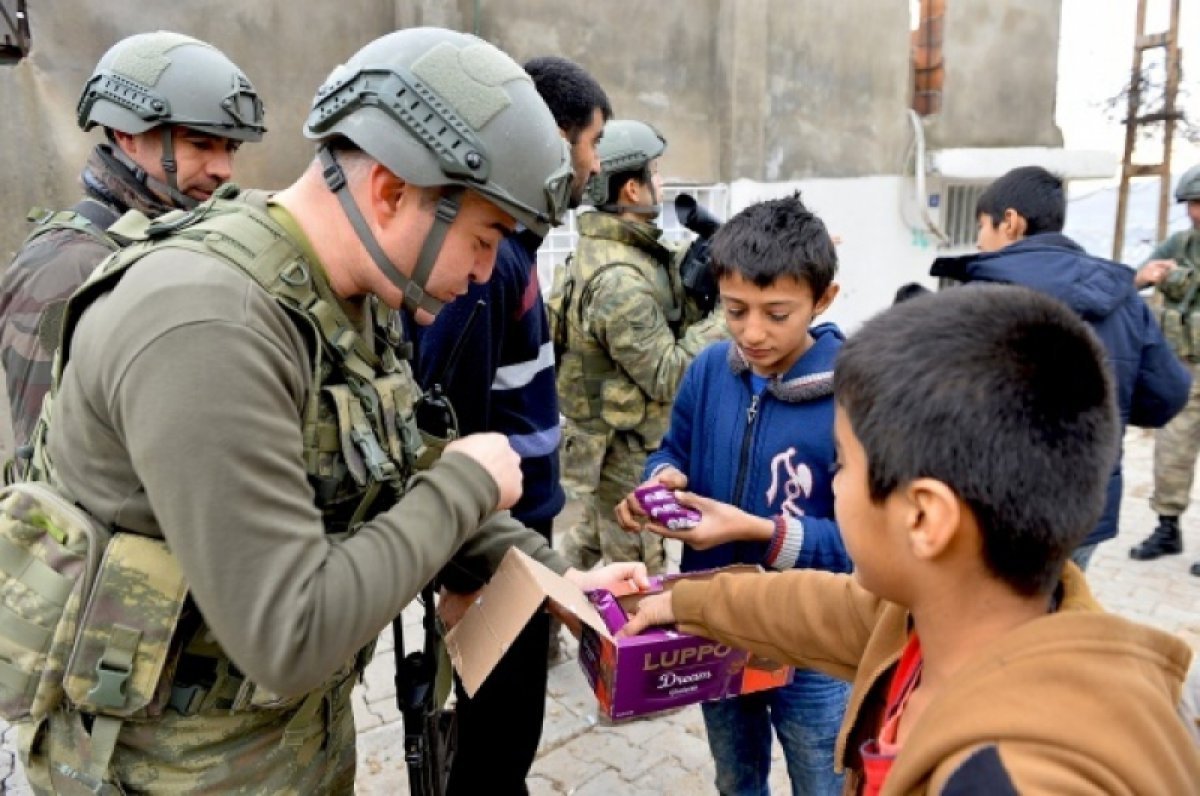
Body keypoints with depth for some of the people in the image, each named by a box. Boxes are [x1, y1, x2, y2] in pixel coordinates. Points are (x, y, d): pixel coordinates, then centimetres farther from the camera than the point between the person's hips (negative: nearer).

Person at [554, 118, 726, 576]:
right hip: (625, 451, -10)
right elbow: (666, 377, -24)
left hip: (605, 436, 10)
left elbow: (657, 325, 9)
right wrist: (726, 322, -20)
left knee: (592, 539, 27)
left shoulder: (607, 248, 4)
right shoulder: (618, 279, -28)